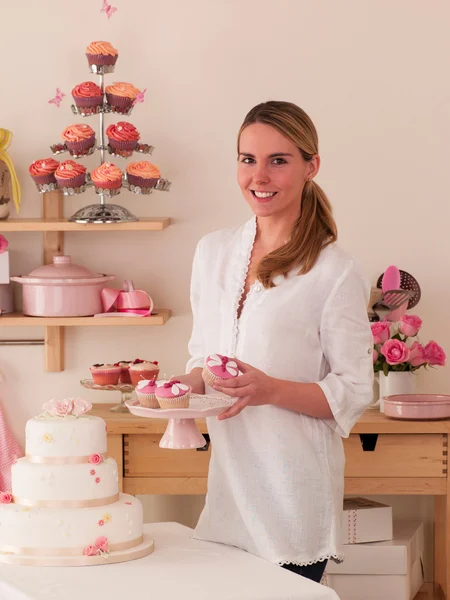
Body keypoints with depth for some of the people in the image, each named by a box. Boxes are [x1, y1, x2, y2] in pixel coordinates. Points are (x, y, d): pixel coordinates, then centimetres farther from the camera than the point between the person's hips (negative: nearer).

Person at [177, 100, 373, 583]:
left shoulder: (335, 272, -8)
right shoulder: (213, 252, 9)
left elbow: (353, 393, -6)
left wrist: (271, 390, -21)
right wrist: (190, 386, -3)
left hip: (295, 490, -5)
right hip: (231, 477, 5)